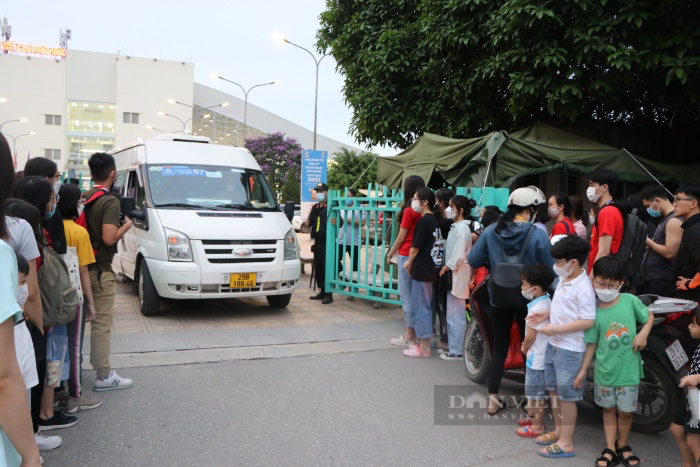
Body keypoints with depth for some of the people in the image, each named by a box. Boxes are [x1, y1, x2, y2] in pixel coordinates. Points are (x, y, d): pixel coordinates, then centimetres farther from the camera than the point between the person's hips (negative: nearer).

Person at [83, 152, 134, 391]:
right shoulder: (110, 202, -17)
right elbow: (109, 238, -24)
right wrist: (127, 225, -9)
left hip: (82, 266, 8)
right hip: (100, 270, -8)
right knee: (102, 322, -3)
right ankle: (104, 376, 3)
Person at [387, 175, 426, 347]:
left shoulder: (409, 211, -13)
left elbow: (401, 237, -8)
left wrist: (390, 253, 6)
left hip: (407, 255, -6)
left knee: (406, 295, 1)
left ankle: (409, 336, 6)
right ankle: (416, 332, 19)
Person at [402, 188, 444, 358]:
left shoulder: (424, 220, -15)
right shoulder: (434, 219, 11)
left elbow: (416, 246, -14)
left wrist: (409, 262, 2)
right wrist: (413, 262, 12)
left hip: (422, 269, -9)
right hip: (431, 267, 9)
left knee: (420, 307, -2)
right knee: (424, 306, 16)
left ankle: (424, 348, 4)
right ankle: (422, 342, 24)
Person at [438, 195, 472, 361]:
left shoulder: (462, 228, -14)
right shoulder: (455, 227, 14)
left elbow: (458, 255, -18)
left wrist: (445, 268, -12)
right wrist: (446, 268, 9)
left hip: (458, 275, -10)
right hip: (451, 274, 10)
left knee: (456, 315, -4)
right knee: (451, 314, 14)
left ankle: (457, 351, 2)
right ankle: (452, 347, 23)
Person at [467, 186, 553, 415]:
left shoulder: (491, 231, -6)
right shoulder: (538, 235, -16)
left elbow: (473, 261, -3)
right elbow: (550, 270, -15)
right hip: (528, 299, -3)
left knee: (499, 347, 15)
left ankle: (493, 399, 19)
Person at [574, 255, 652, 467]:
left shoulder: (630, 300, -9)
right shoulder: (594, 312, -9)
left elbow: (649, 316, 8)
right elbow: (591, 344, -2)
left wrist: (643, 333, -11)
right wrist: (583, 370, -1)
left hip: (629, 369, 0)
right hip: (605, 370, 0)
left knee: (626, 410, 12)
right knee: (608, 408, 14)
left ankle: (622, 445, 34)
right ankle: (610, 449, 25)